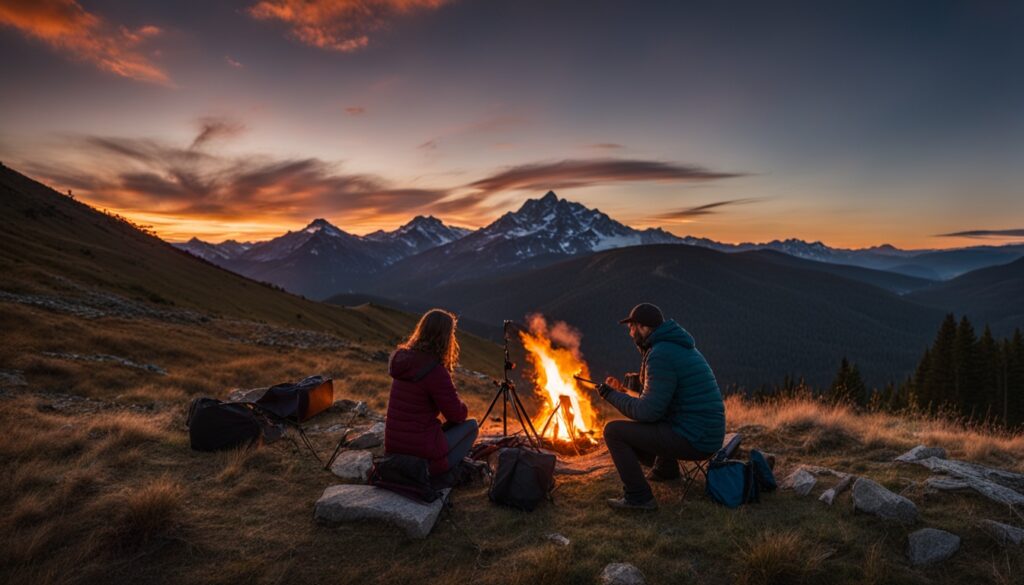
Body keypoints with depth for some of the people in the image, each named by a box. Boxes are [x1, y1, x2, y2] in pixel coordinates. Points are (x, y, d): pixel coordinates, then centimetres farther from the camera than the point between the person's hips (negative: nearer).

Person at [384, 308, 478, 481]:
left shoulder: (402, 358, 2)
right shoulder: (435, 371, -21)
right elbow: (458, 414, -11)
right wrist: (461, 406, 8)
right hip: (422, 453, -8)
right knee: (471, 426, 12)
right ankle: (444, 476, 4)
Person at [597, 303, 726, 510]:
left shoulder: (660, 355, -19)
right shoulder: (677, 346, 12)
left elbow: (648, 411, -19)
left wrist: (611, 395, -7)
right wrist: (622, 391, 18)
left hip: (693, 441, -10)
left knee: (614, 431, -10)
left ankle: (638, 497, -6)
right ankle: (666, 468, 34)